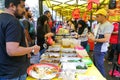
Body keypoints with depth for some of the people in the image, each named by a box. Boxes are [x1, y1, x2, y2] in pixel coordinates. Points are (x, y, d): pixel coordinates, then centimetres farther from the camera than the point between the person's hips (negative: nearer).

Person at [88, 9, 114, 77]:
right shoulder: (99, 24, 10)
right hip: (96, 48, 9)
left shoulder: (108, 25, -18)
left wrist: (94, 39, -25)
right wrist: (92, 35, 2)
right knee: (95, 65, 21)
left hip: (101, 50, -9)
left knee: (99, 66, 0)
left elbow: (106, 39, -25)